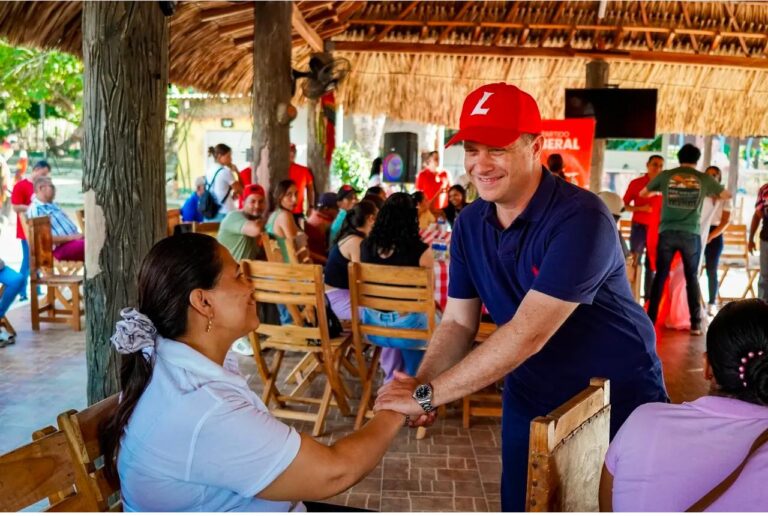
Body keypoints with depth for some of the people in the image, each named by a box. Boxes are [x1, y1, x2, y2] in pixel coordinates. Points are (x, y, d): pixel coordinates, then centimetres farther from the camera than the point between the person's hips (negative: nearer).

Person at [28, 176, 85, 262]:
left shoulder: (53, 205, 23)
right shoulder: (35, 209, -6)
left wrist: (77, 235, 6)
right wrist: (70, 237, -16)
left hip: (74, 240, 9)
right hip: (60, 248, -9)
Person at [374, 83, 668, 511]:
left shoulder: (581, 218, -28)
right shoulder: (470, 223, -5)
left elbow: (527, 334, -34)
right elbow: (458, 323, -3)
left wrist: (428, 395, -33)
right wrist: (421, 384, -22)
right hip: (531, 397, 6)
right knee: (520, 504, 18)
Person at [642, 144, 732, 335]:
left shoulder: (666, 175, 6)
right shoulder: (704, 179, 6)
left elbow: (643, 194, 20)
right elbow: (727, 195, 23)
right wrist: (710, 193, 41)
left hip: (667, 232, 0)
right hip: (691, 234, 0)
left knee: (660, 277, 7)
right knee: (692, 278, 9)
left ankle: (650, 320, 5)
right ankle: (695, 323, 8)